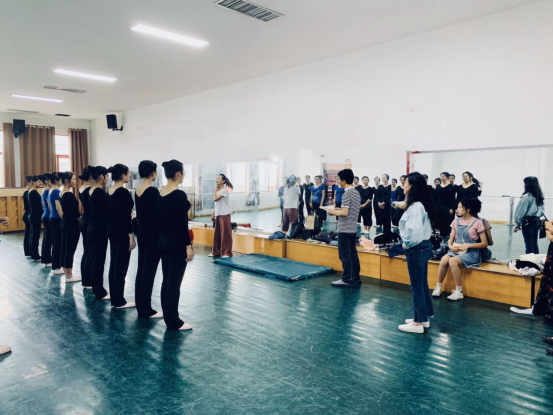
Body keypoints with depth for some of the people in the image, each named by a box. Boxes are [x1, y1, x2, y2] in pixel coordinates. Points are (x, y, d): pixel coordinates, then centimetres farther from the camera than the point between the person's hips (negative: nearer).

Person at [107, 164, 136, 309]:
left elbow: (110, 212, 15)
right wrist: (131, 236, -17)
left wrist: (111, 228, 21)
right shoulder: (123, 192, -18)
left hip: (112, 230, 10)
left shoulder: (109, 191, 10)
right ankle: (119, 301, 6)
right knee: (121, 266, -2)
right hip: (122, 232, -10)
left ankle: (114, 298, 21)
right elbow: (126, 216, -20)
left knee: (113, 264, 13)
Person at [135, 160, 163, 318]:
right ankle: (146, 311, 7)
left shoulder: (137, 191, 9)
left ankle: (140, 307, 22)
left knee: (141, 270, 13)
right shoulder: (153, 191, -18)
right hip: (152, 233, -9)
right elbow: (156, 216, -20)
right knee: (149, 272, -2)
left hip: (141, 231, 9)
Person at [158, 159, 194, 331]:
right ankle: (174, 322, 10)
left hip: (163, 240, 9)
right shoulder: (179, 194, -19)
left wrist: (164, 236, 21)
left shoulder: (160, 193, 8)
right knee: (174, 283, 0)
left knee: (166, 280, 14)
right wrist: (188, 246, -15)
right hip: (176, 242, -9)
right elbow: (182, 223, -20)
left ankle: (168, 318, 25)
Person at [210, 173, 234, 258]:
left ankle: (227, 252, 1)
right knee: (217, 233, 13)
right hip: (217, 214, 8)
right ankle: (215, 251, 22)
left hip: (224, 214, -8)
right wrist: (213, 214, 15)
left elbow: (215, 199, -20)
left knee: (225, 234, -4)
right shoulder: (218, 190, 13)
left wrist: (215, 190, -5)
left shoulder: (224, 190, -11)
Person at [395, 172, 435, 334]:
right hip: (423, 247, 10)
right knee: (422, 284, 18)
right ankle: (424, 318, 30)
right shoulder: (419, 204, 9)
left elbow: (415, 231, -31)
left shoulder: (416, 206, -21)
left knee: (417, 286, 1)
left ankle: (418, 323, 13)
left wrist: (406, 244, -15)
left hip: (417, 249, -10)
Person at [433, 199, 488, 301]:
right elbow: (451, 238, 13)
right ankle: (438, 287, -15)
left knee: (452, 261, -33)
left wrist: (468, 245, -16)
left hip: (471, 253, -4)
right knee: (444, 260, -28)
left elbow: (484, 243, -5)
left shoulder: (477, 223, -5)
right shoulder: (456, 221, 8)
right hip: (456, 250, 4)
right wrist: (451, 246, -9)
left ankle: (459, 291, -20)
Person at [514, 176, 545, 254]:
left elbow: (521, 211, -12)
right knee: (535, 244, 14)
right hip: (537, 221, 8)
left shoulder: (526, 196, -15)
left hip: (528, 222, -7)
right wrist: (536, 217, 15)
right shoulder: (539, 196, 9)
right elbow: (541, 211, 14)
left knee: (529, 245, -1)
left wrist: (518, 223, -4)